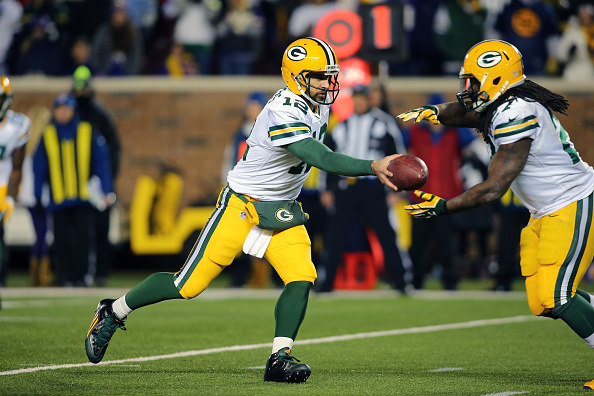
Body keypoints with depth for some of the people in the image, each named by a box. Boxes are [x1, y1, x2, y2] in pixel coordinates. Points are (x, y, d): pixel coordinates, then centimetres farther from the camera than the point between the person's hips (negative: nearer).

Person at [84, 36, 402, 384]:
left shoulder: (320, 103, 1)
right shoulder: (284, 115, -28)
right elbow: (324, 160, -38)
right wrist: (373, 167, -47)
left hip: (283, 212, 8)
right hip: (242, 208, -7)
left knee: (302, 278, -16)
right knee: (188, 285, -2)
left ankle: (280, 358, -13)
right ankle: (114, 312, 18)